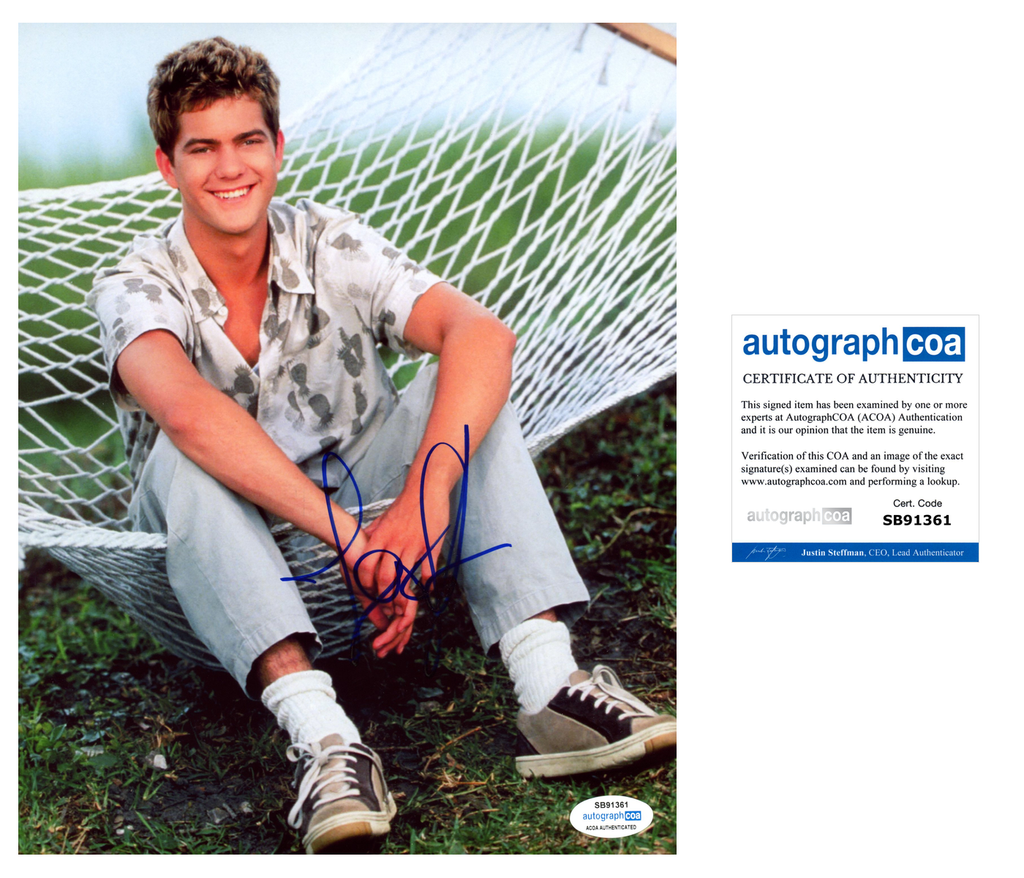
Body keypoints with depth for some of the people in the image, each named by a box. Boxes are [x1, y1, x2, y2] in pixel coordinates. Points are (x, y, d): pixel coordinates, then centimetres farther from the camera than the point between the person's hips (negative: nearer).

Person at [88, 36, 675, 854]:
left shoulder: (331, 246, -9)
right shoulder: (137, 286, -13)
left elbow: (484, 335, -26)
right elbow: (188, 411, -37)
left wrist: (425, 497, -42)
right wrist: (349, 536, -47)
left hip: (353, 491, 2)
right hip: (219, 536, -2)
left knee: (464, 389, -22)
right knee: (183, 460, -34)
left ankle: (549, 686, -36)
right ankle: (322, 738, -49)